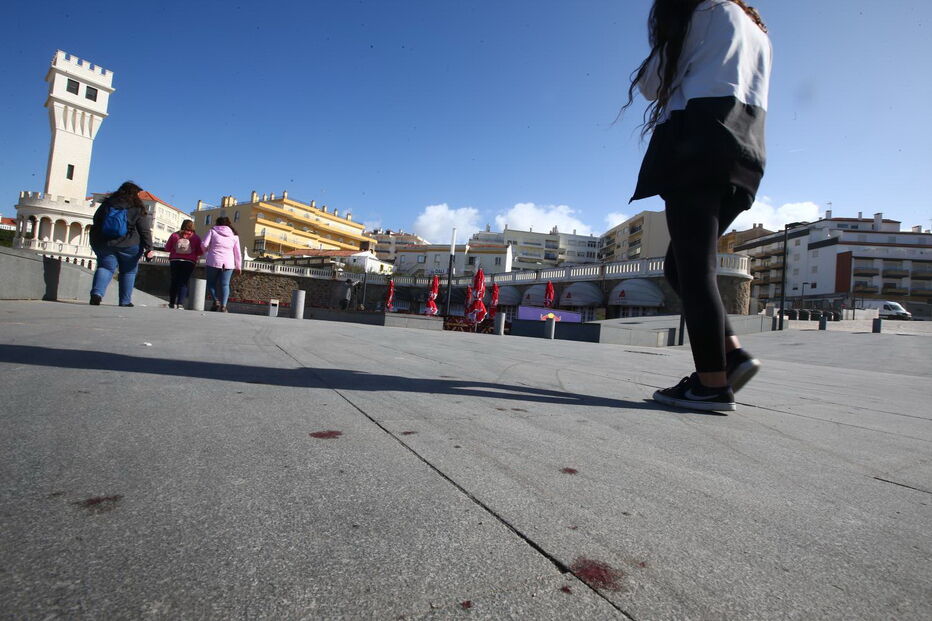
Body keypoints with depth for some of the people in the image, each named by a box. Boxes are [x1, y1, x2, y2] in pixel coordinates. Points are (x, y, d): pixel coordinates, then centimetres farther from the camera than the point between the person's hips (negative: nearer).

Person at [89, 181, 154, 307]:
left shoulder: (107, 204, 10)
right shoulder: (138, 209, -2)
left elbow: (96, 220, 17)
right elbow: (145, 231, -7)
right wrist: (148, 248, -7)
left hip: (104, 243, 3)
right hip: (129, 245, -3)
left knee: (105, 267, 5)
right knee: (128, 271, 10)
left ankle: (97, 293, -20)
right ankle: (125, 301, 11)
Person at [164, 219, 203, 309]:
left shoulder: (174, 235, 4)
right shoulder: (196, 237, 0)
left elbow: (167, 248, 7)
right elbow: (200, 252, 0)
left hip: (175, 260, 2)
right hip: (189, 262, -1)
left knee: (174, 281, 11)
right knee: (184, 282, -1)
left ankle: (172, 303, 15)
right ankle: (180, 303, -10)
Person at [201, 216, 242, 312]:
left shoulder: (213, 231, 5)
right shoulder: (234, 235, 12)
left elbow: (204, 244, -5)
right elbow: (238, 252, 11)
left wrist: (206, 251, 18)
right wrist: (238, 266, 15)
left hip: (214, 262, -2)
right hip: (228, 263, 2)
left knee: (211, 282, 13)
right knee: (225, 284, 3)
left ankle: (216, 301, -5)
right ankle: (223, 306, -9)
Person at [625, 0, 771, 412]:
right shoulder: (760, 34, 32)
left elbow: (650, 84, 10)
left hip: (698, 149, -8)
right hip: (744, 154, 8)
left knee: (692, 268, -13)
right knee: (681, 267, 8)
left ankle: (712, 382, -17)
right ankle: (732, 353, -5)